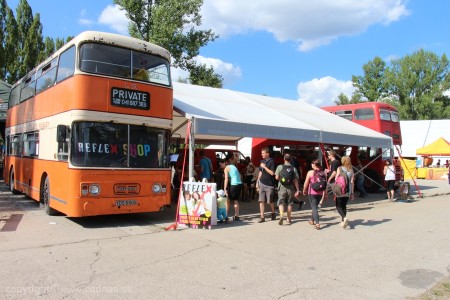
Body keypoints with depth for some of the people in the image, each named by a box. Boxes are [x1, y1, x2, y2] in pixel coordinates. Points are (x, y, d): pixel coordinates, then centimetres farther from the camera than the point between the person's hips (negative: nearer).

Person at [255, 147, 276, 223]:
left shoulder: (271, 161, -9)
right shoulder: (262, 161, 11)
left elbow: (272, 173, -17)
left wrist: (264, 167, -17)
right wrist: (257, 182, 16)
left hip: (269, 184, -5)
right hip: (262, 183, 6)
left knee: (270, 201, 6)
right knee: (261, 200, 1)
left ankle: (273, 213, 30)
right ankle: (262, 217, 5)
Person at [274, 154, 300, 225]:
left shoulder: (280, 167, -4)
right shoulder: (294, 168, -2)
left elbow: (277, 177, -5)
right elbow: (296, 180, -3)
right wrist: (297, 190, 2)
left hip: (282, 188, -1)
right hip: (291, 188, 1)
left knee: (281, 202, 4)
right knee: (290, 203, 13)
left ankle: (281, 215, -20)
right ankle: (288, 219, 20)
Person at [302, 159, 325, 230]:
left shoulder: (310, 172, -9)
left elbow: (306, 183, -4)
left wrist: (304, 190, 11)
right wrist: (325, 192, 15)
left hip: (312, 192, -4)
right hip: (320, 193, 4)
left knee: (314, 207, -1)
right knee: (315, 206, 22)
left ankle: (317, 223, -12)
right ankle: (312, 220, 37)